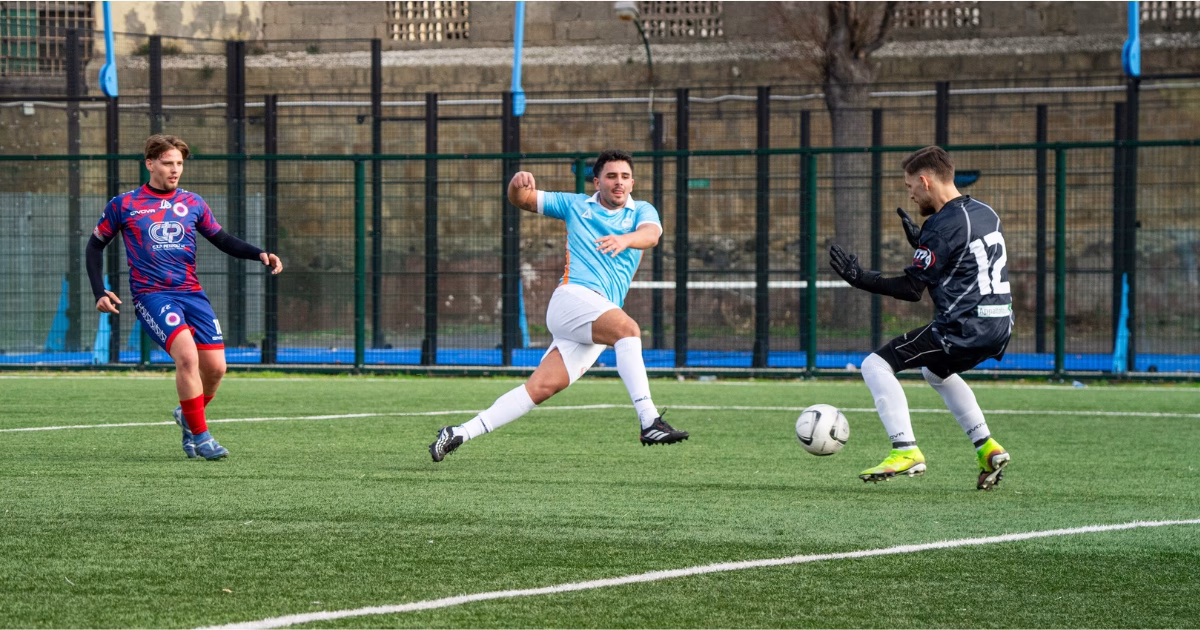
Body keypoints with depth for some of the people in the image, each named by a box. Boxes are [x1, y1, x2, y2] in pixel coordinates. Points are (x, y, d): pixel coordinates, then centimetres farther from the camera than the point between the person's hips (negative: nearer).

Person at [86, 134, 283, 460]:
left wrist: (260, 254, 0)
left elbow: (223, 240, 17)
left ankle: (187, 416, 25)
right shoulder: (124, 204, 3)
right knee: (187, 354, -26)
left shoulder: (192, 203, 12)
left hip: (191, 293, 4)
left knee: (215, 366, -6)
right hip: (151, 295, -4)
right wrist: (100, 293, 1)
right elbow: (95, 245, 11)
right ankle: (199, 435, -14)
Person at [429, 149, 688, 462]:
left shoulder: (641, 211, 15)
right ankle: (650, 422, -42)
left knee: (541, 388, -6)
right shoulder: (575, 205, 16)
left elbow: (651, 234, -8)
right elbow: (522, 200, 19)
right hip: (572, 297, -3)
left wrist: (625, 239, -32)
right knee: (627, 328, -32)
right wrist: (518, 183, -7)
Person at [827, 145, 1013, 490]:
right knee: (936, 371, 36)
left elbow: (911, 289, -13)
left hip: (963, 329, -9)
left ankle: (906, 451, -11)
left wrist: (861, 279, -5)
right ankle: (987, 448, 26)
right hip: (999, 326, 9)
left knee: (876, 365, -3)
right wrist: (921, 242, 23)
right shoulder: (985, 213, 12)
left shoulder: (942, 227, -14)